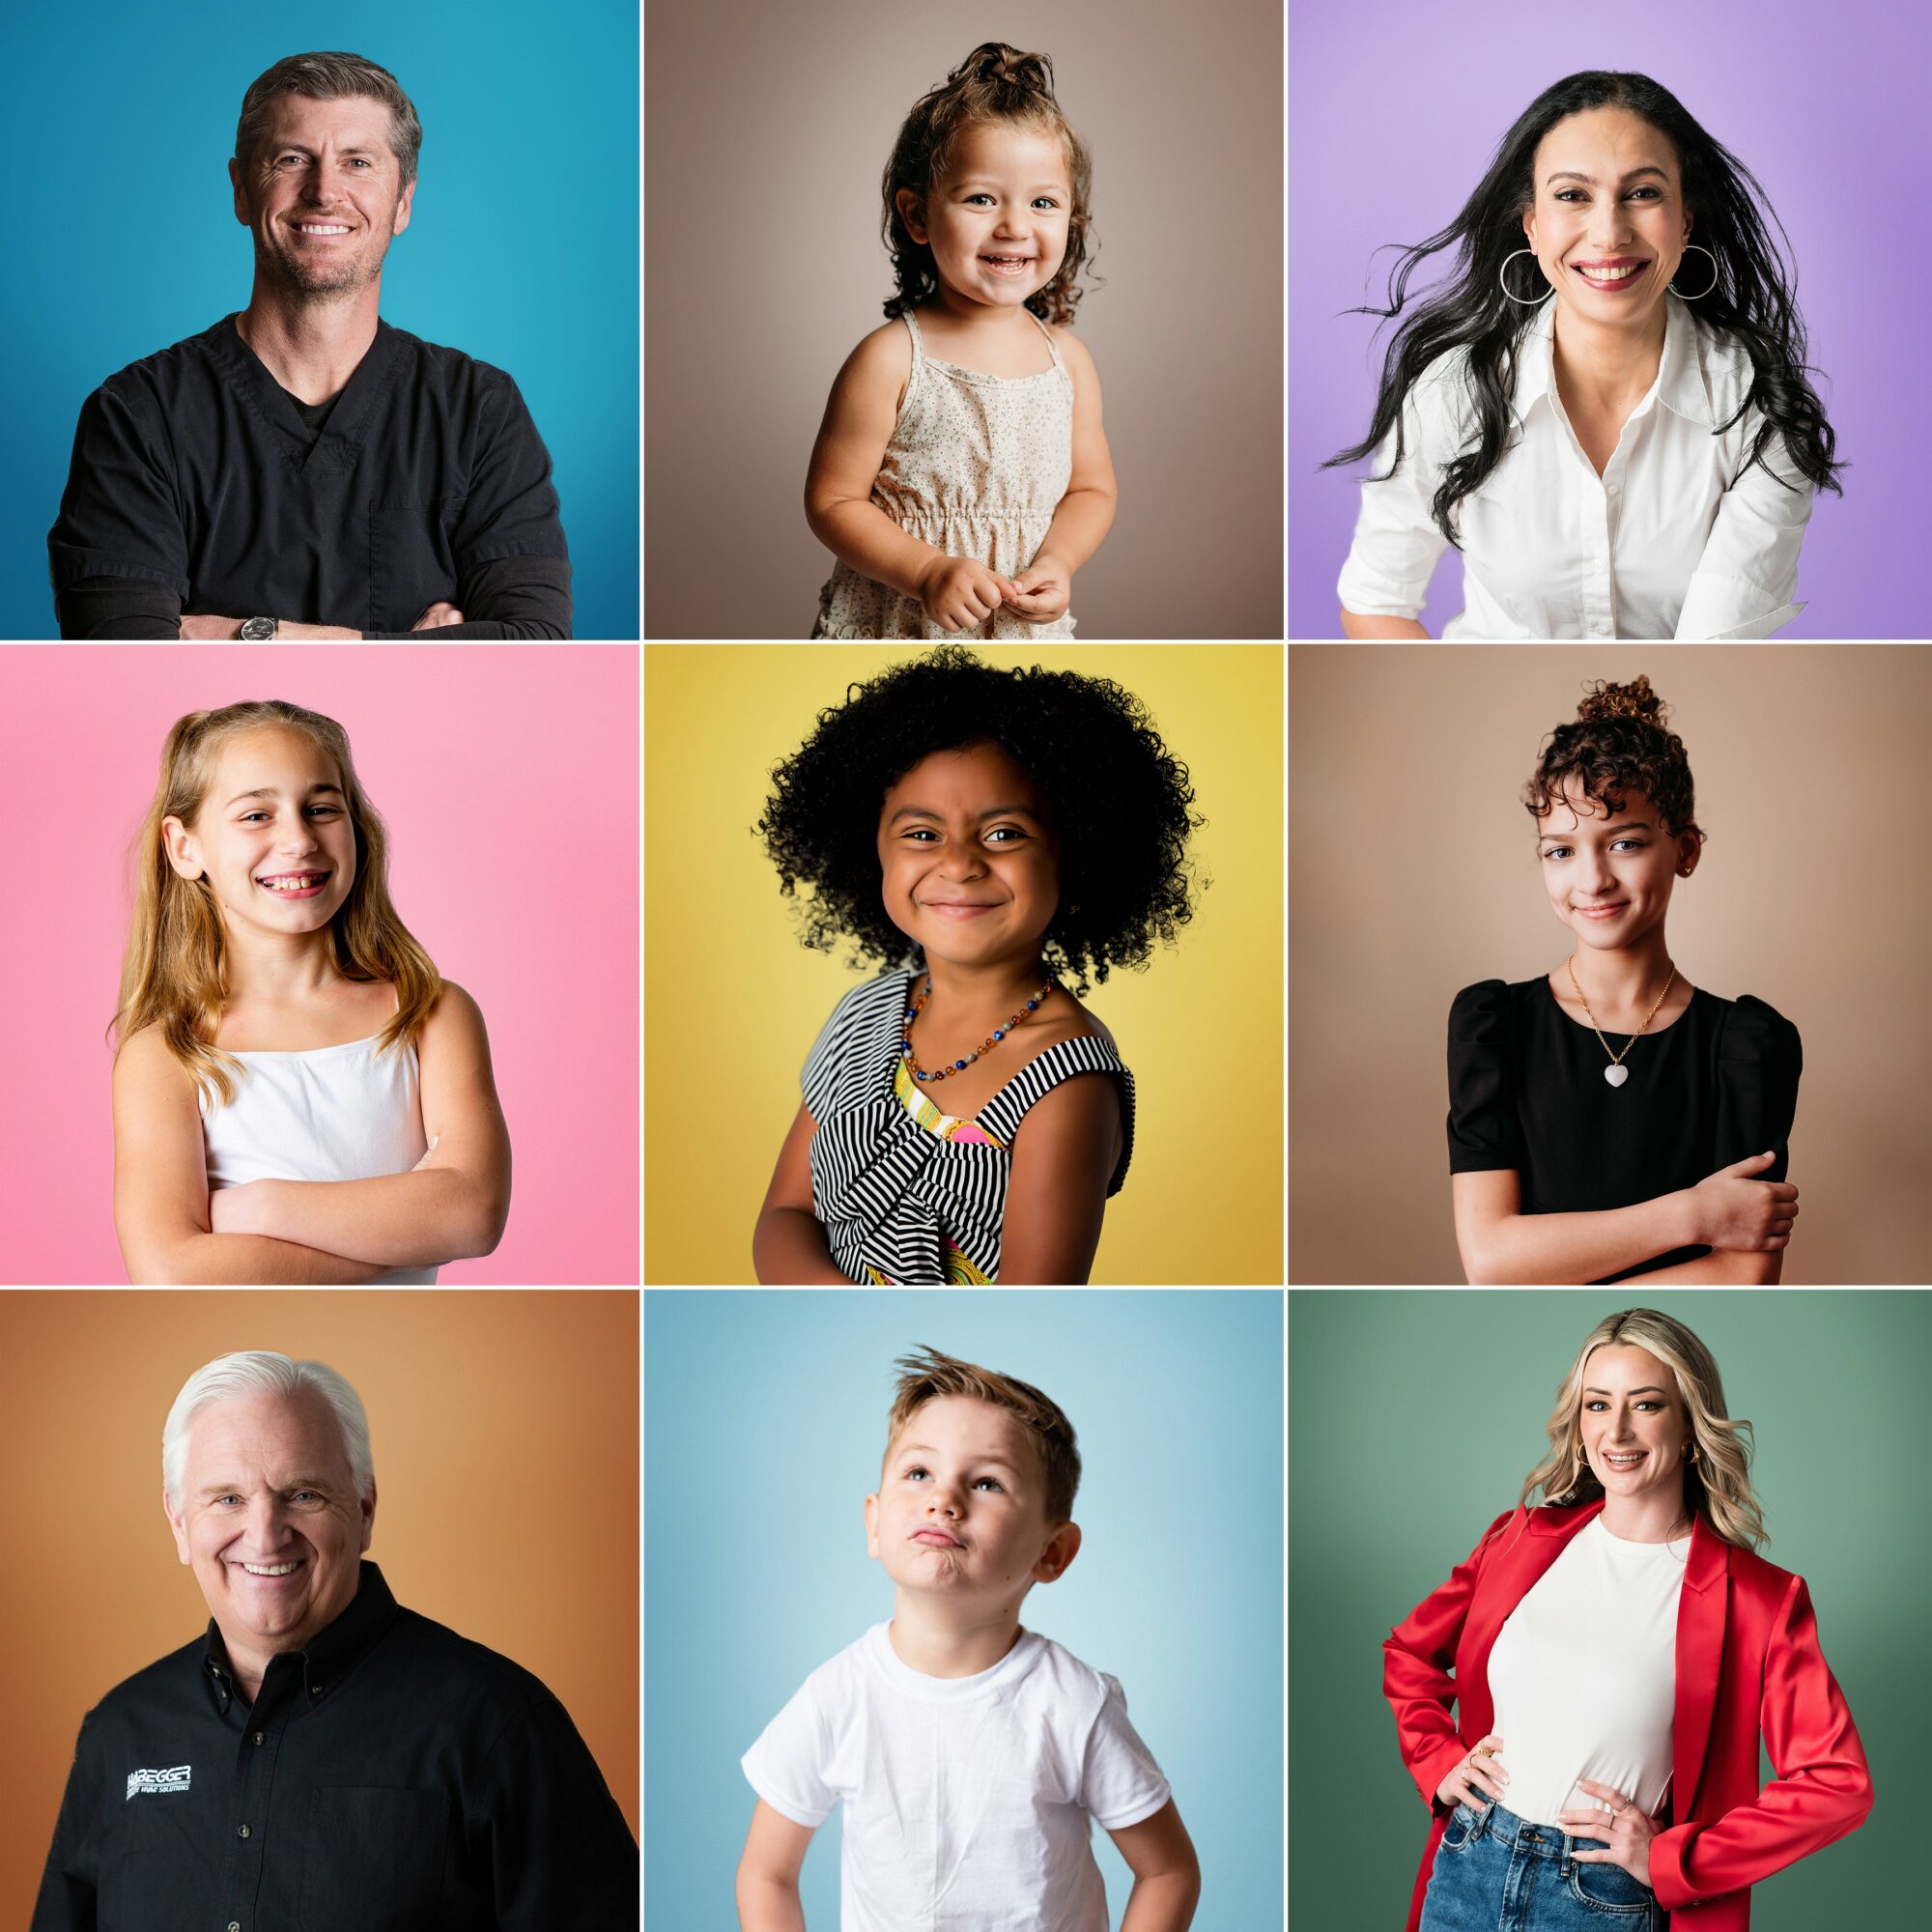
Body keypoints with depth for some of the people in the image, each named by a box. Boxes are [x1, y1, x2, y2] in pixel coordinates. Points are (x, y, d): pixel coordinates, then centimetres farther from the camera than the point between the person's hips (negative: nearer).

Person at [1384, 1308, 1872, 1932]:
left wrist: (1670, 1859, -12)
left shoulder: (1759, 1599, -8)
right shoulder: (1523, 1538, 3)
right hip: (1466, 1872, 3)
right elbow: (1408, 1652, 18)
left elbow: (1837, 1784, -12)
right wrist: (1439, 1761, 3)